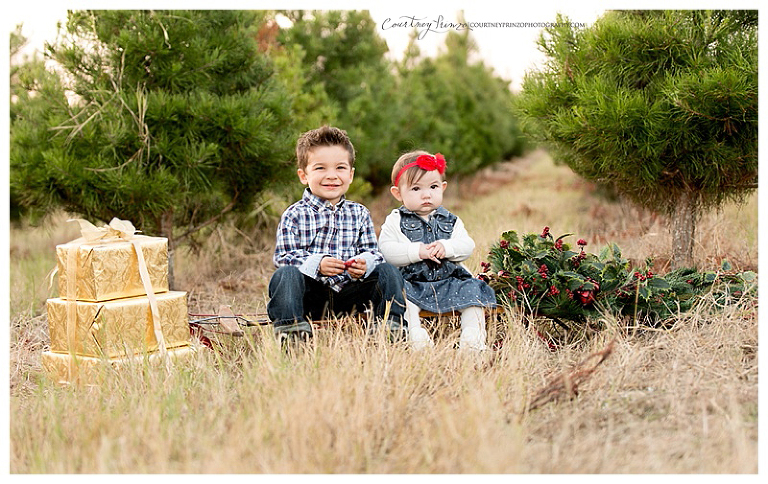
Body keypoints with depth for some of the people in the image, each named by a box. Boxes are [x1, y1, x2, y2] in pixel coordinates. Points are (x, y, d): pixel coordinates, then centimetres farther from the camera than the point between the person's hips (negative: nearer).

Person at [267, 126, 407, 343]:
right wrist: (317, 264, -24)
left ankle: (390, 326, -13)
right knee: (285, 274, -30)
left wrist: (364, 264, -19)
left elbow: (371, 252, 7)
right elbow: (283, 256, -7)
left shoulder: (359, 214, 12)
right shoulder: (294, 215, 1)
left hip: (348, 296, 3)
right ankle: (290, 329, -30)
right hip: (310, 295, -2)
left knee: (388, 272, -14)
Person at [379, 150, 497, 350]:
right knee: (401, 293, -32)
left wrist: (446, 247, -19)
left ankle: (473, 334, -17)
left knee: (472, 289, -16)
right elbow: (386, 250, -11)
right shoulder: (395, 221, 4)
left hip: (449, 280, 3)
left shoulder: (450, 220, 14)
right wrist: (417, 251, -22)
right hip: (412, 282, -3)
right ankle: (414, 332, -37)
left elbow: (467, 246, 2)